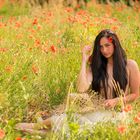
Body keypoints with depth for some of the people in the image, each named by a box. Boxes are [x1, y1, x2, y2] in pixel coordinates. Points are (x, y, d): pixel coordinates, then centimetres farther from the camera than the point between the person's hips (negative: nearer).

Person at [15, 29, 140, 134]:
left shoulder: (130, 65, 0)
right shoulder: (95, 66, 7)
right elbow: (81, 89, -11)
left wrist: (116, 100, -12)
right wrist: (84, 60, -5)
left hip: (119, 112, -3)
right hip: (100, 111, 3)